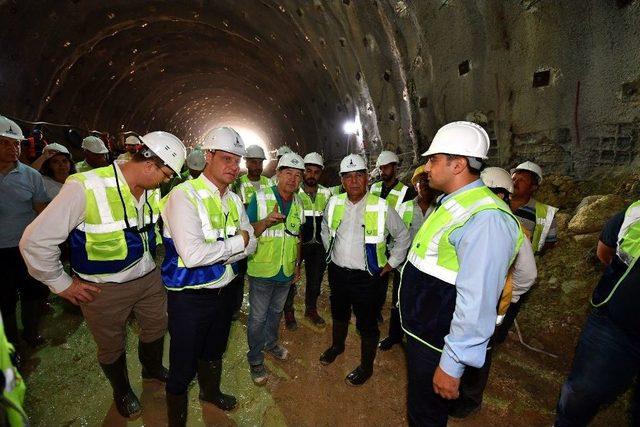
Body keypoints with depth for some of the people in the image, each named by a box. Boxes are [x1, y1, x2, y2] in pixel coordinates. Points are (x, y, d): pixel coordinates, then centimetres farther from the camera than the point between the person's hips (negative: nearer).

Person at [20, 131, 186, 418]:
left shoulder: (152, 188, -6)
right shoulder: (86, 187, -25)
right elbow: (35, 240, -18)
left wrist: (148, 260, 13)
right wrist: (62, 285, -11)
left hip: (148, 278, 5)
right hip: (104, 289, -5)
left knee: (156, 328, 24)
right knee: (112, 347, 19)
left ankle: (153, 368, 55)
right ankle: (122, 391, 48)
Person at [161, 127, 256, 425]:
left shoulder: (233, 201, 3)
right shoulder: (184, 195, -21)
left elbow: (250, 243, 2)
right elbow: (192, 254, -31)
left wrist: (217, 253, -16)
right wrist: (236, 242, -19)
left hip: (223, 290, 7)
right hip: (190, 297, -7)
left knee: (214, 352, 29)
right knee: (184, 366, 12)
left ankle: (211, 392, 58)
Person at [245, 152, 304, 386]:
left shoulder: (298, 204, 4)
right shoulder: (260, 198, -13)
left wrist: (298, 264, 16)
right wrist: (267, 221, -32)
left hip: (287, 272, 5)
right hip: (262, 270, -5)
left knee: (276, 311, 24)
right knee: (257, 317, 8)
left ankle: (270, 342, 48)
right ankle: (255, 358, 29)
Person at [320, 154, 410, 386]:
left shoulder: (381, 207, -14)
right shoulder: (334, 203, -4)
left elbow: (403, 237, 0)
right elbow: (325, 230, 17)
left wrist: (390, 264, 0)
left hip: (367, 277, -4)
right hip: (338, 272, 4)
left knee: (367, 324, 10)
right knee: (339, 314, 26)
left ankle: (366, 367, 34)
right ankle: (337, 345, 53)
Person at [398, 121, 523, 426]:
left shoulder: (485, 218, -26)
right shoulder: (449, 204, 7)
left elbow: (477, 303, -29)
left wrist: (452, 365, -23)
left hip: (437, 344, -9)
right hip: (419, 331, 9)